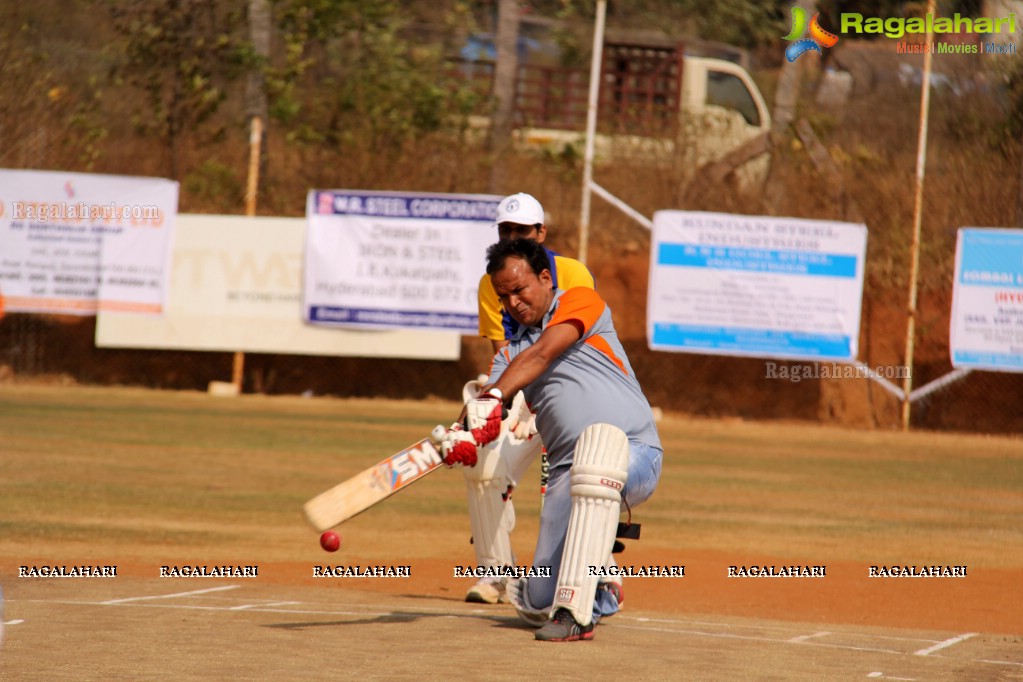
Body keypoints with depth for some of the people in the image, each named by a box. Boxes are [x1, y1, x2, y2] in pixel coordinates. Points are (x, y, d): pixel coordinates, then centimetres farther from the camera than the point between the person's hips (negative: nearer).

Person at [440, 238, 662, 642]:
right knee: (539, 604, -3)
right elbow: (485, 413, 3)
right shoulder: (510, 354, 21)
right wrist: (462, 438, -21)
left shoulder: (582, 302, 5)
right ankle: (599, 595, 36)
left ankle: (577, 612, -45)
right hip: (569, 472, 6)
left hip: (635, 457, -6)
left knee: (600, 441, -43)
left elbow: (542, 354, -14)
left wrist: (492, 397, -29)